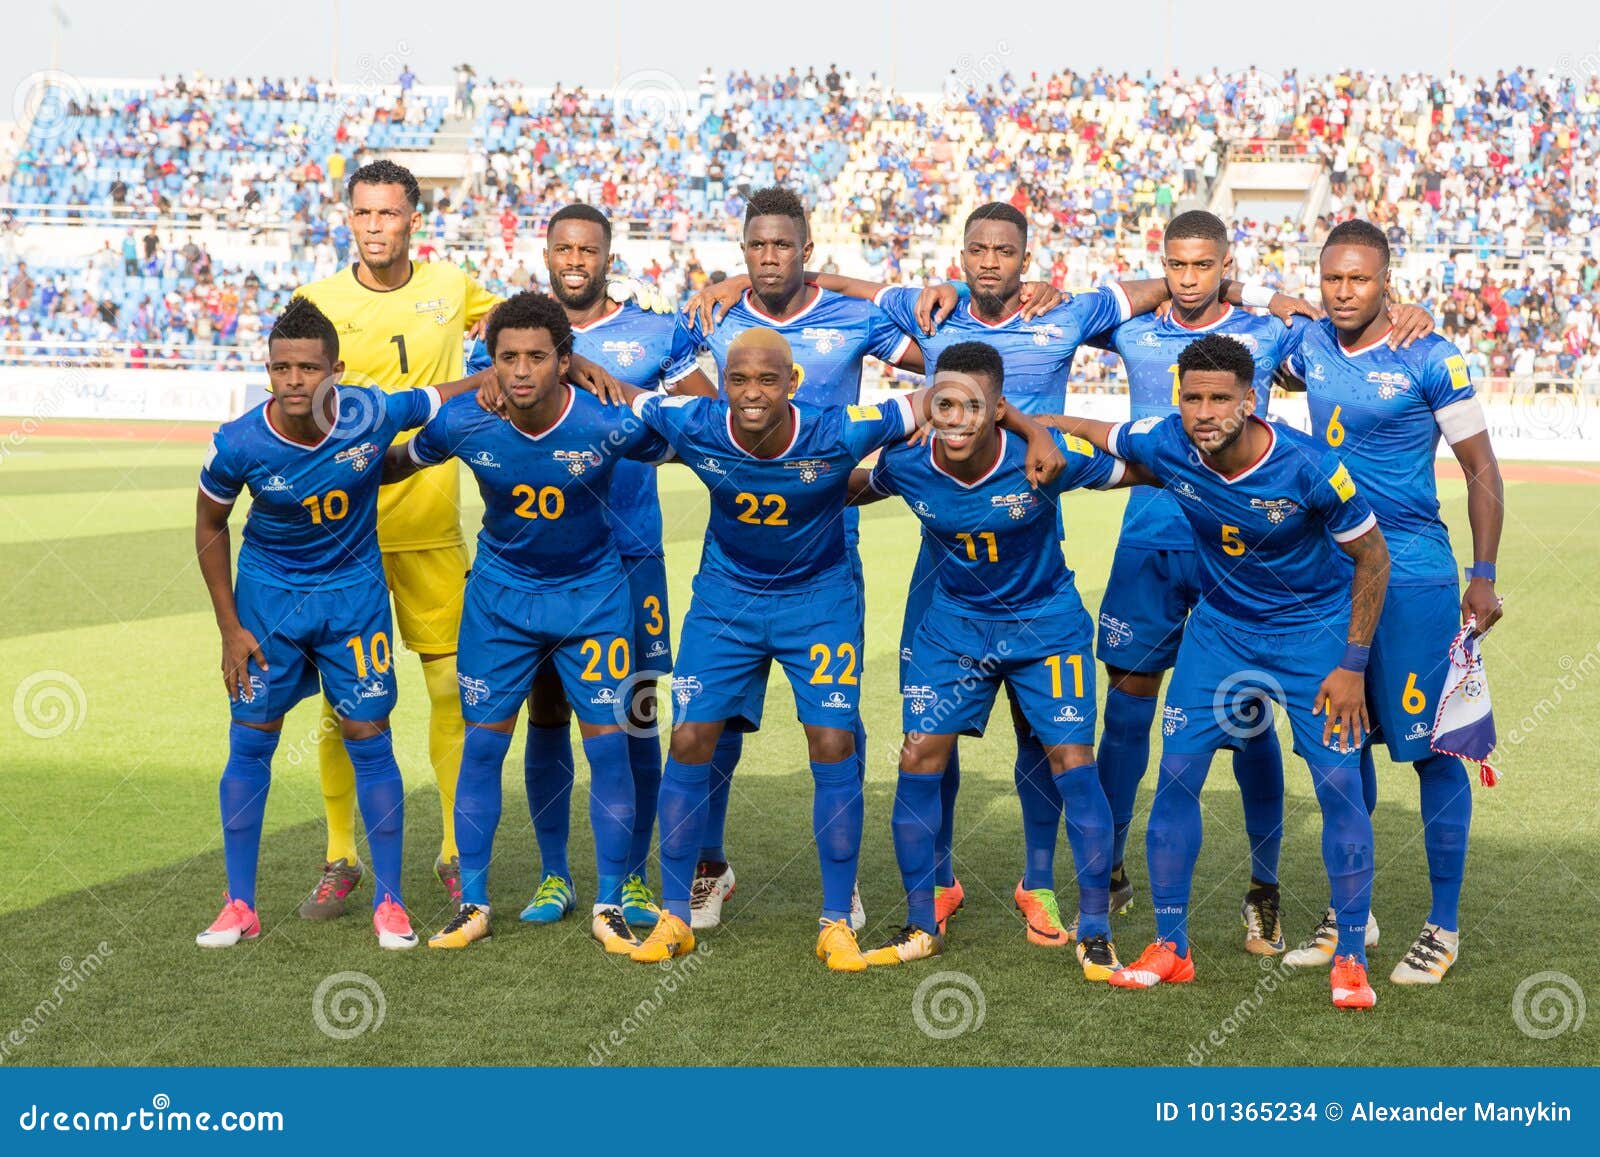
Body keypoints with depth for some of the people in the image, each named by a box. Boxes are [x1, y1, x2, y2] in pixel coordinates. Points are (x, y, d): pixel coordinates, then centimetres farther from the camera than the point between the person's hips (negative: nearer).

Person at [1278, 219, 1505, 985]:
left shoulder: (1430, 361, -11)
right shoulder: (1311, 347, 4)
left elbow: (1481, 471, -6)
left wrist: (1483, 577, -9)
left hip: (1412, 579, -6)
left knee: (1431, 748, -1)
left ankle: (1444, 927, 10)